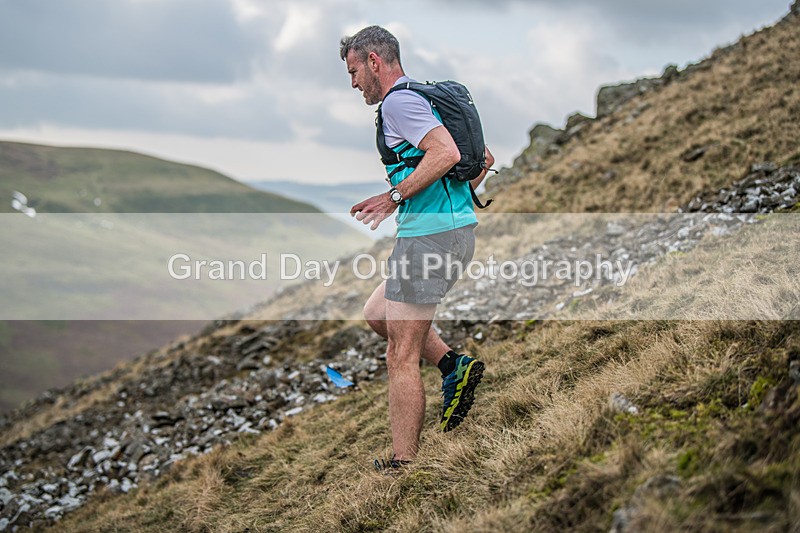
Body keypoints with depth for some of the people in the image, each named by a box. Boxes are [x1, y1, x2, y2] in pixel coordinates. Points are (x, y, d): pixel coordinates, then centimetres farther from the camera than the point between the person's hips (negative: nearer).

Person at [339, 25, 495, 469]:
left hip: (429, 234, -10)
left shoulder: (398, 102, -9)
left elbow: (447, 153, -25)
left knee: (401, 357, -4)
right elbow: (483, 158, 24)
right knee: (377, 313, 24)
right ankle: (454, 366, 11)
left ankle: (403, 464, 0)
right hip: (457, 229, 10)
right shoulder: (426, 97, 21)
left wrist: (395, 196, -18)